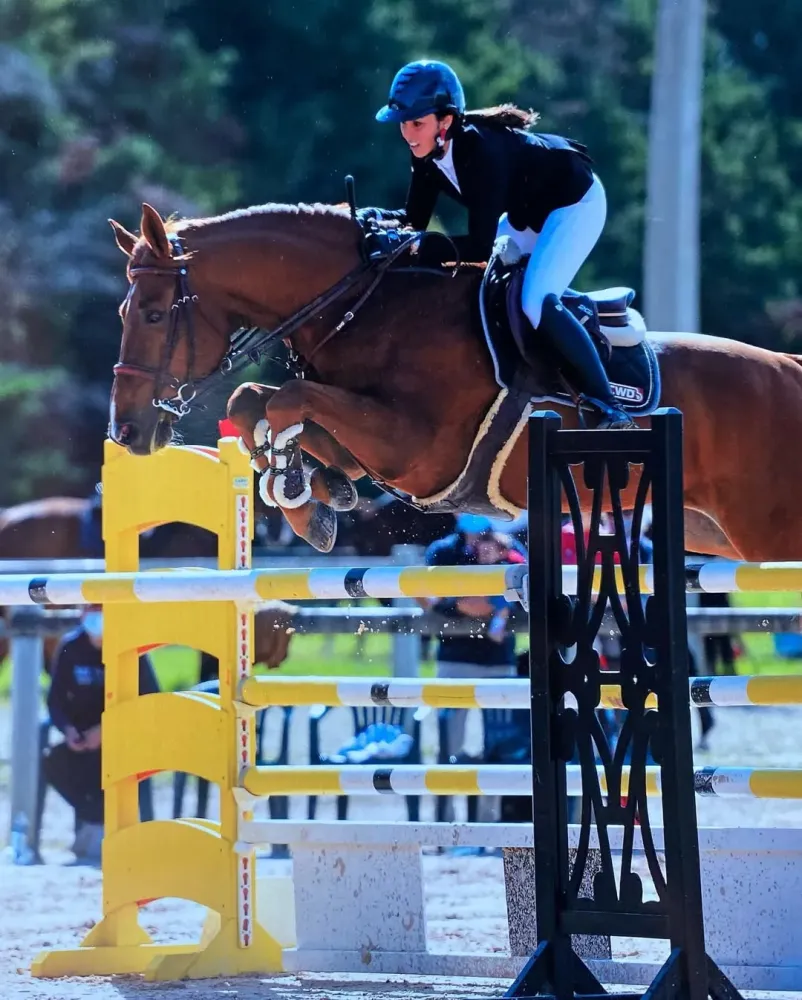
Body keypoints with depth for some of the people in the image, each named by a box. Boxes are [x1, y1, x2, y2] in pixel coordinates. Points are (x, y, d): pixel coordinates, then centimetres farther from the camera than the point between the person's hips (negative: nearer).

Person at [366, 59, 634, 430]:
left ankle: (607, 407, -18)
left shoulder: (481, 151, -36)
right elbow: (416, 218, -5)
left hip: (576, 204, -9)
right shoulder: (428, 151, -13)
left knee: (536, 304, -24)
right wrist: (375, 216, -23)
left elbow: (480, 245, -37)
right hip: (529, 211, 9)